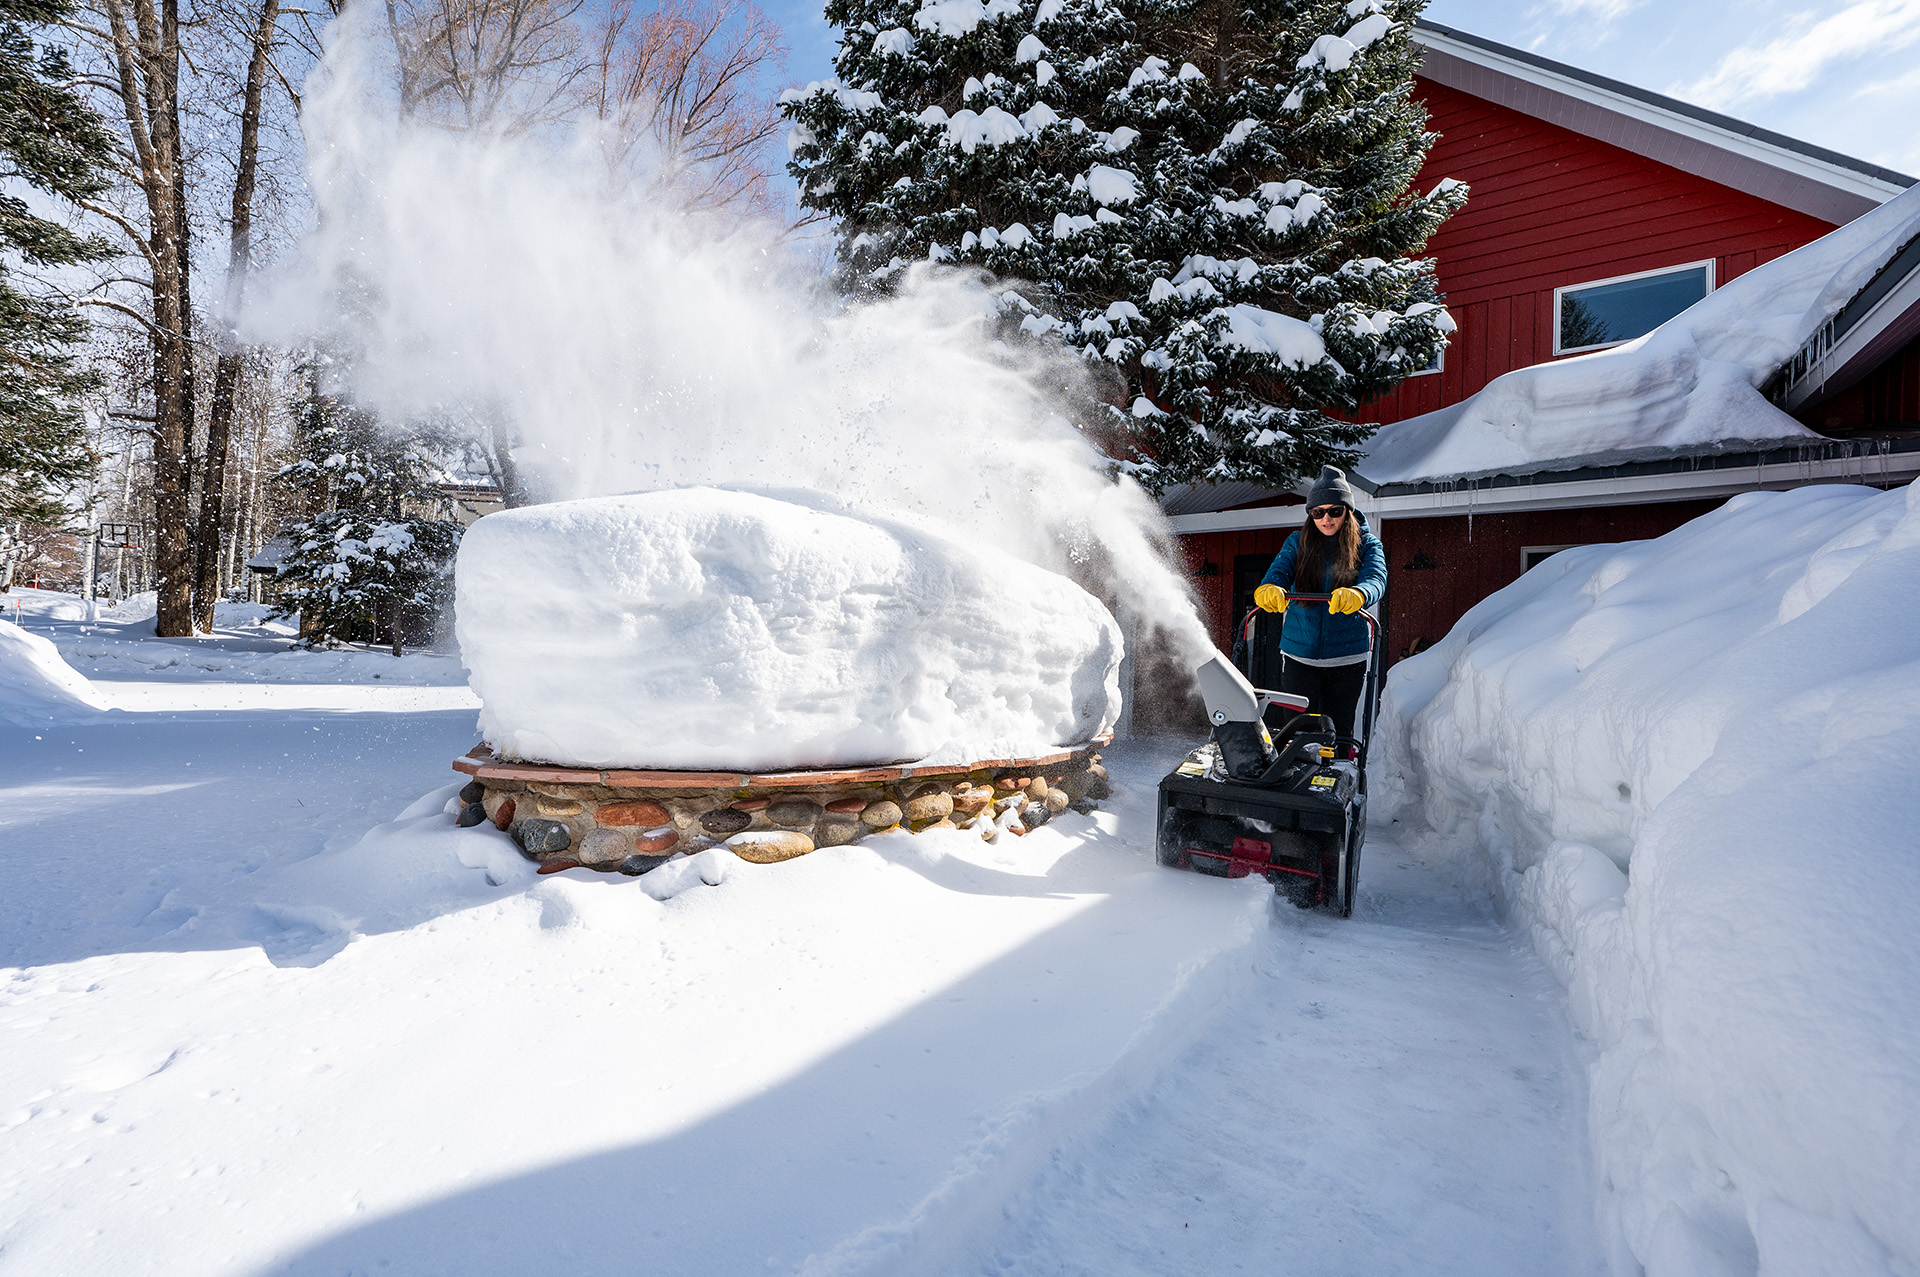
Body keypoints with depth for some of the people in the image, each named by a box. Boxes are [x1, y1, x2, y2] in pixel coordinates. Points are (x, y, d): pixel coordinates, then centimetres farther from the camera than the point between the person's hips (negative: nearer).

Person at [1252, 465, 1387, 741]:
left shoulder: (1367, 544, 3)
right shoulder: (1297, 542, 6)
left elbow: (1376, 579, -16)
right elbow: (1278, 571, -10)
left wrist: (1357, 594, -41)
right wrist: (1269, 589, -35)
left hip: (1347, 658, 0)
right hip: (1299, 655, 1)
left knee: (1340, 731, 5)